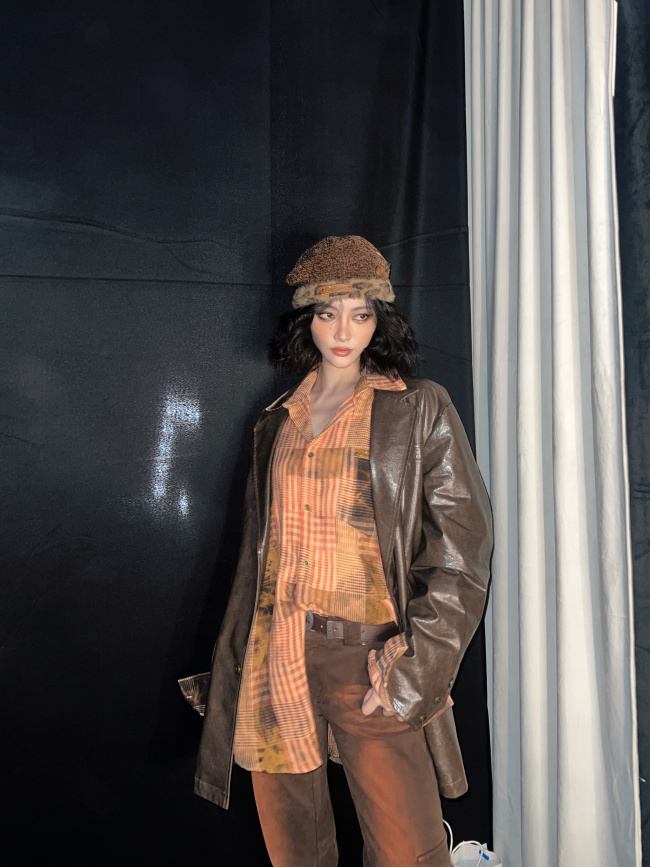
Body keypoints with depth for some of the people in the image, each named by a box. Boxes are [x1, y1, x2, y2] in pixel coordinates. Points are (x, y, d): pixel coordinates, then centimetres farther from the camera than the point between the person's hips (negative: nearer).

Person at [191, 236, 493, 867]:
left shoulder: (419, 408, 2)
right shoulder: (277, 422, 13)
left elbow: (462, 540, -4)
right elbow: (255, 549, 15)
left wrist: (414, 656, -13)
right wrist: (233, 664, 11)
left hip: (368, 654, -3)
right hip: (276, 655, 4)